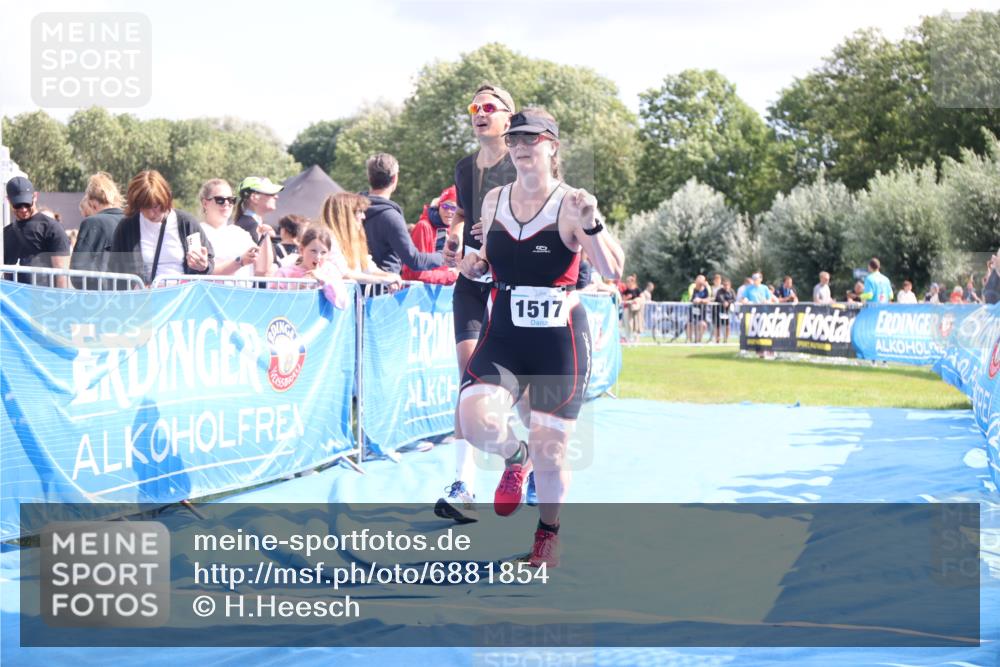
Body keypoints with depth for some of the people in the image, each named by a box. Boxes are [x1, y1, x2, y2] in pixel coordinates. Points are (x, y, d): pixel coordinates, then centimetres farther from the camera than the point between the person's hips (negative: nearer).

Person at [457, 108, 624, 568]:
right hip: (502, 337, 3)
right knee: (476, 421, -23)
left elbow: (612, 270, -18)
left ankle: (548, 530, 32)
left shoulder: (569, 205, -9)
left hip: (560, 340, -3)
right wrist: (475, 264, 0)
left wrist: (591, 225, -34)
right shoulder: (493, 201, 5)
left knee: (550, 451, 2)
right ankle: (514, 457, 13)